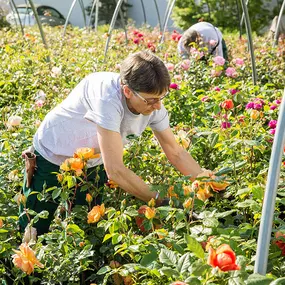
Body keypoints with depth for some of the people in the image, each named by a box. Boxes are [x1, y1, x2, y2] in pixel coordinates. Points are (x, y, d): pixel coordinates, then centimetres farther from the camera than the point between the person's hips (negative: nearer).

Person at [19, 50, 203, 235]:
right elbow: (115, 170, -39)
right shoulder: (107, 97, -39)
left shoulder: (152, 100, -19)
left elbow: (176, 153, -9)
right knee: (35, 230, 6)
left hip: (94, 163, 5)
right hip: (53, 159, -5)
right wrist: (160, 201, -34)